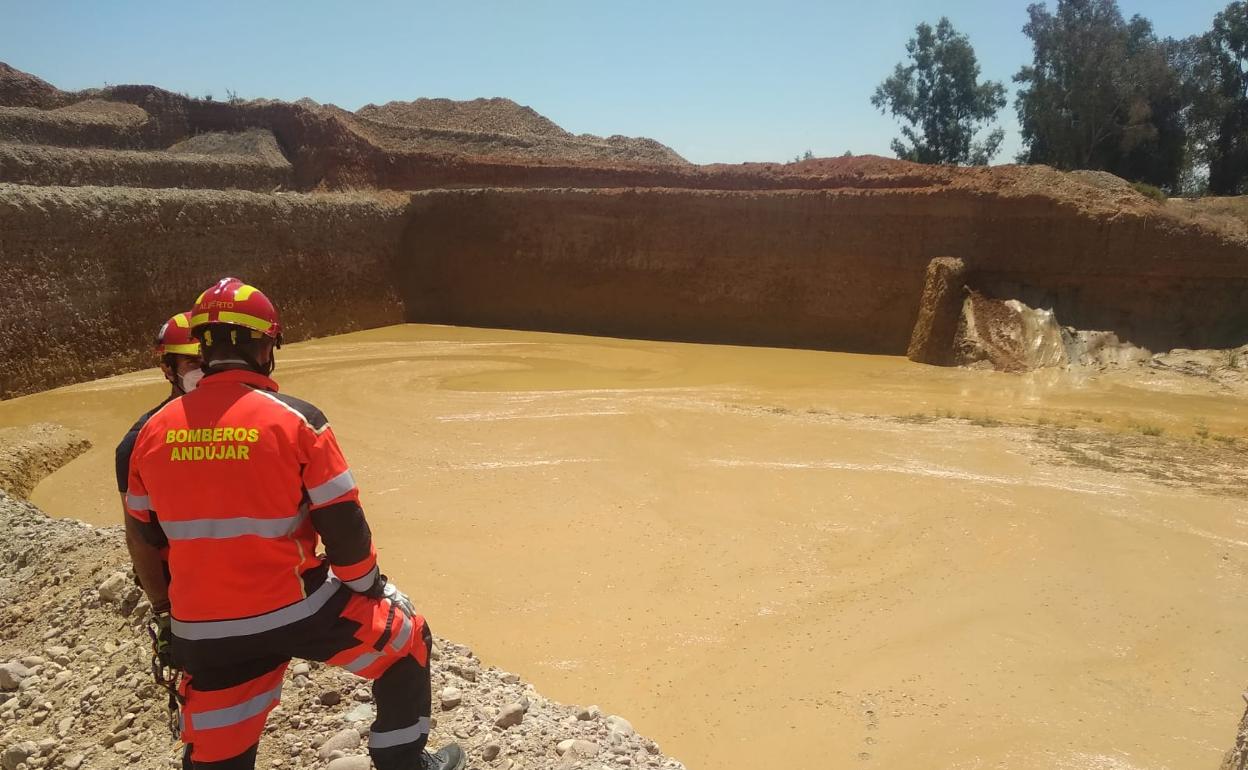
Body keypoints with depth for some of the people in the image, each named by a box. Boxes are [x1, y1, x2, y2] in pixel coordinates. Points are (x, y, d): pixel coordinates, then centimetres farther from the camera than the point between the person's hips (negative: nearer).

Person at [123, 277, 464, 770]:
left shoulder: (153, 431, 0)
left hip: (202, 630, 5)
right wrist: (369, 585, 7)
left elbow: (147, 536, 11)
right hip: (298, 610, -4)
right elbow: (343, 526, -12)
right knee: (406, 640, 19)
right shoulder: (295, 420, -14)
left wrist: (172, 609, 27)